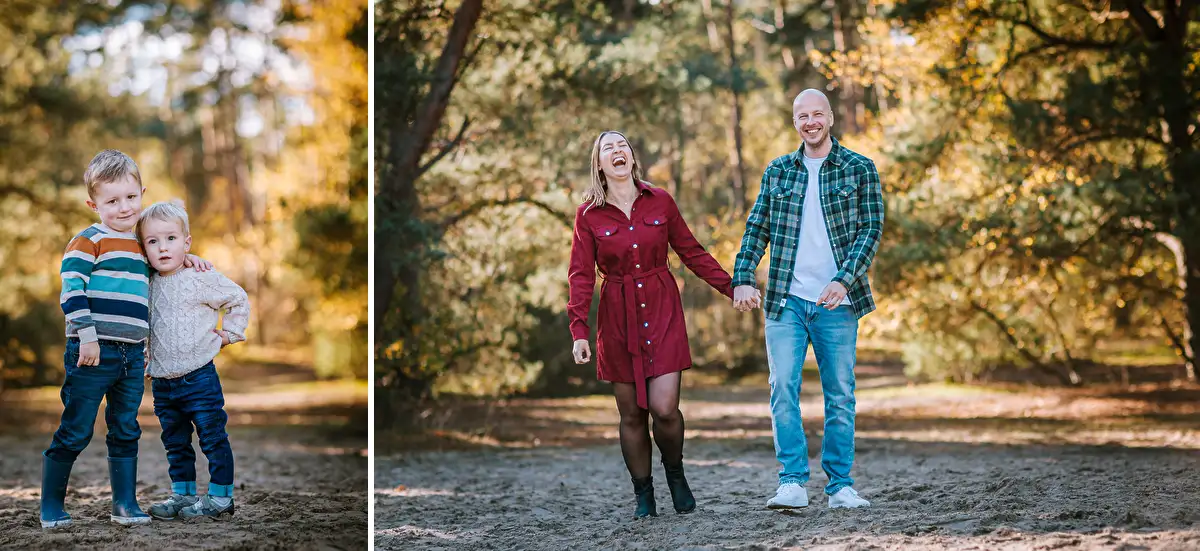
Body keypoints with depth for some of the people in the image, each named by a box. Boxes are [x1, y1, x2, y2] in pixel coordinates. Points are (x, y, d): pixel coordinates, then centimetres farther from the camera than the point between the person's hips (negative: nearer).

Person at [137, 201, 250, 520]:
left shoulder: (201, 279, -10)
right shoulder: (149, 284, 4)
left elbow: (239, 299, 2)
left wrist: (229, 334, 0)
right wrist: (147, 363, 10)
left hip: (199, 377, -5)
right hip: (162, 382, 6)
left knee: (213, 439, 0)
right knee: (175, 443, 14)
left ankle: (220, 496, 7)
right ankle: (182, 494, 25)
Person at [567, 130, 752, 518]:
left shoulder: (660, 202, 3)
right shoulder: (589, 215, 0)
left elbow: (691, 252, 10)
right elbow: (582, 275, -3)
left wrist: (731, 288, 4)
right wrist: (579, 330, -12)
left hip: (662, 312, 0)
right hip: (618, 316, 0)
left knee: (664, 408, -11)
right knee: (631, 413, 4)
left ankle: (675, 472, 18)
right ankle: (643, 496, 19)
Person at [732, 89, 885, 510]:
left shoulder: (860, 170, 2)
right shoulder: (777, 171, 10)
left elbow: (871, 229, -3)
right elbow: (757, 228, 11)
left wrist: (843, 280, -15)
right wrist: (742, 277, -4)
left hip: (837, 302, -1)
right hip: (786, 301, 2)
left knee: (840, 395, 3)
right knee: (783, 389, -8)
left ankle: (840, 486, 11)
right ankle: (792, 483, -6)